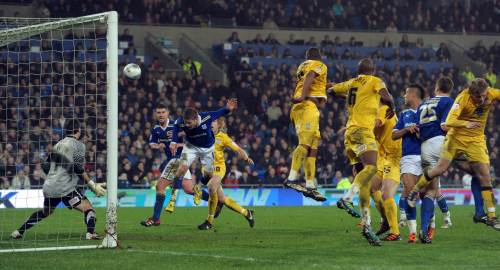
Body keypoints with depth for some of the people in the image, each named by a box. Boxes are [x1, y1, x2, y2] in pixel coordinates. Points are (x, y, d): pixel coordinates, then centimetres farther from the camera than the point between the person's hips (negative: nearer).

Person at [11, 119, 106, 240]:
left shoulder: (58, 145, 16)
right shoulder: (78, 145, -3)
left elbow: (45, 167, 17)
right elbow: (78, 168, -14)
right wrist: (92, 184, -12)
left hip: (49, 187, 7)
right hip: (65, 188, -7)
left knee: (45, 212, 28)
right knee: (89, 209, -3)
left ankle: (18, 232, 29)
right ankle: (90, 233, -26)